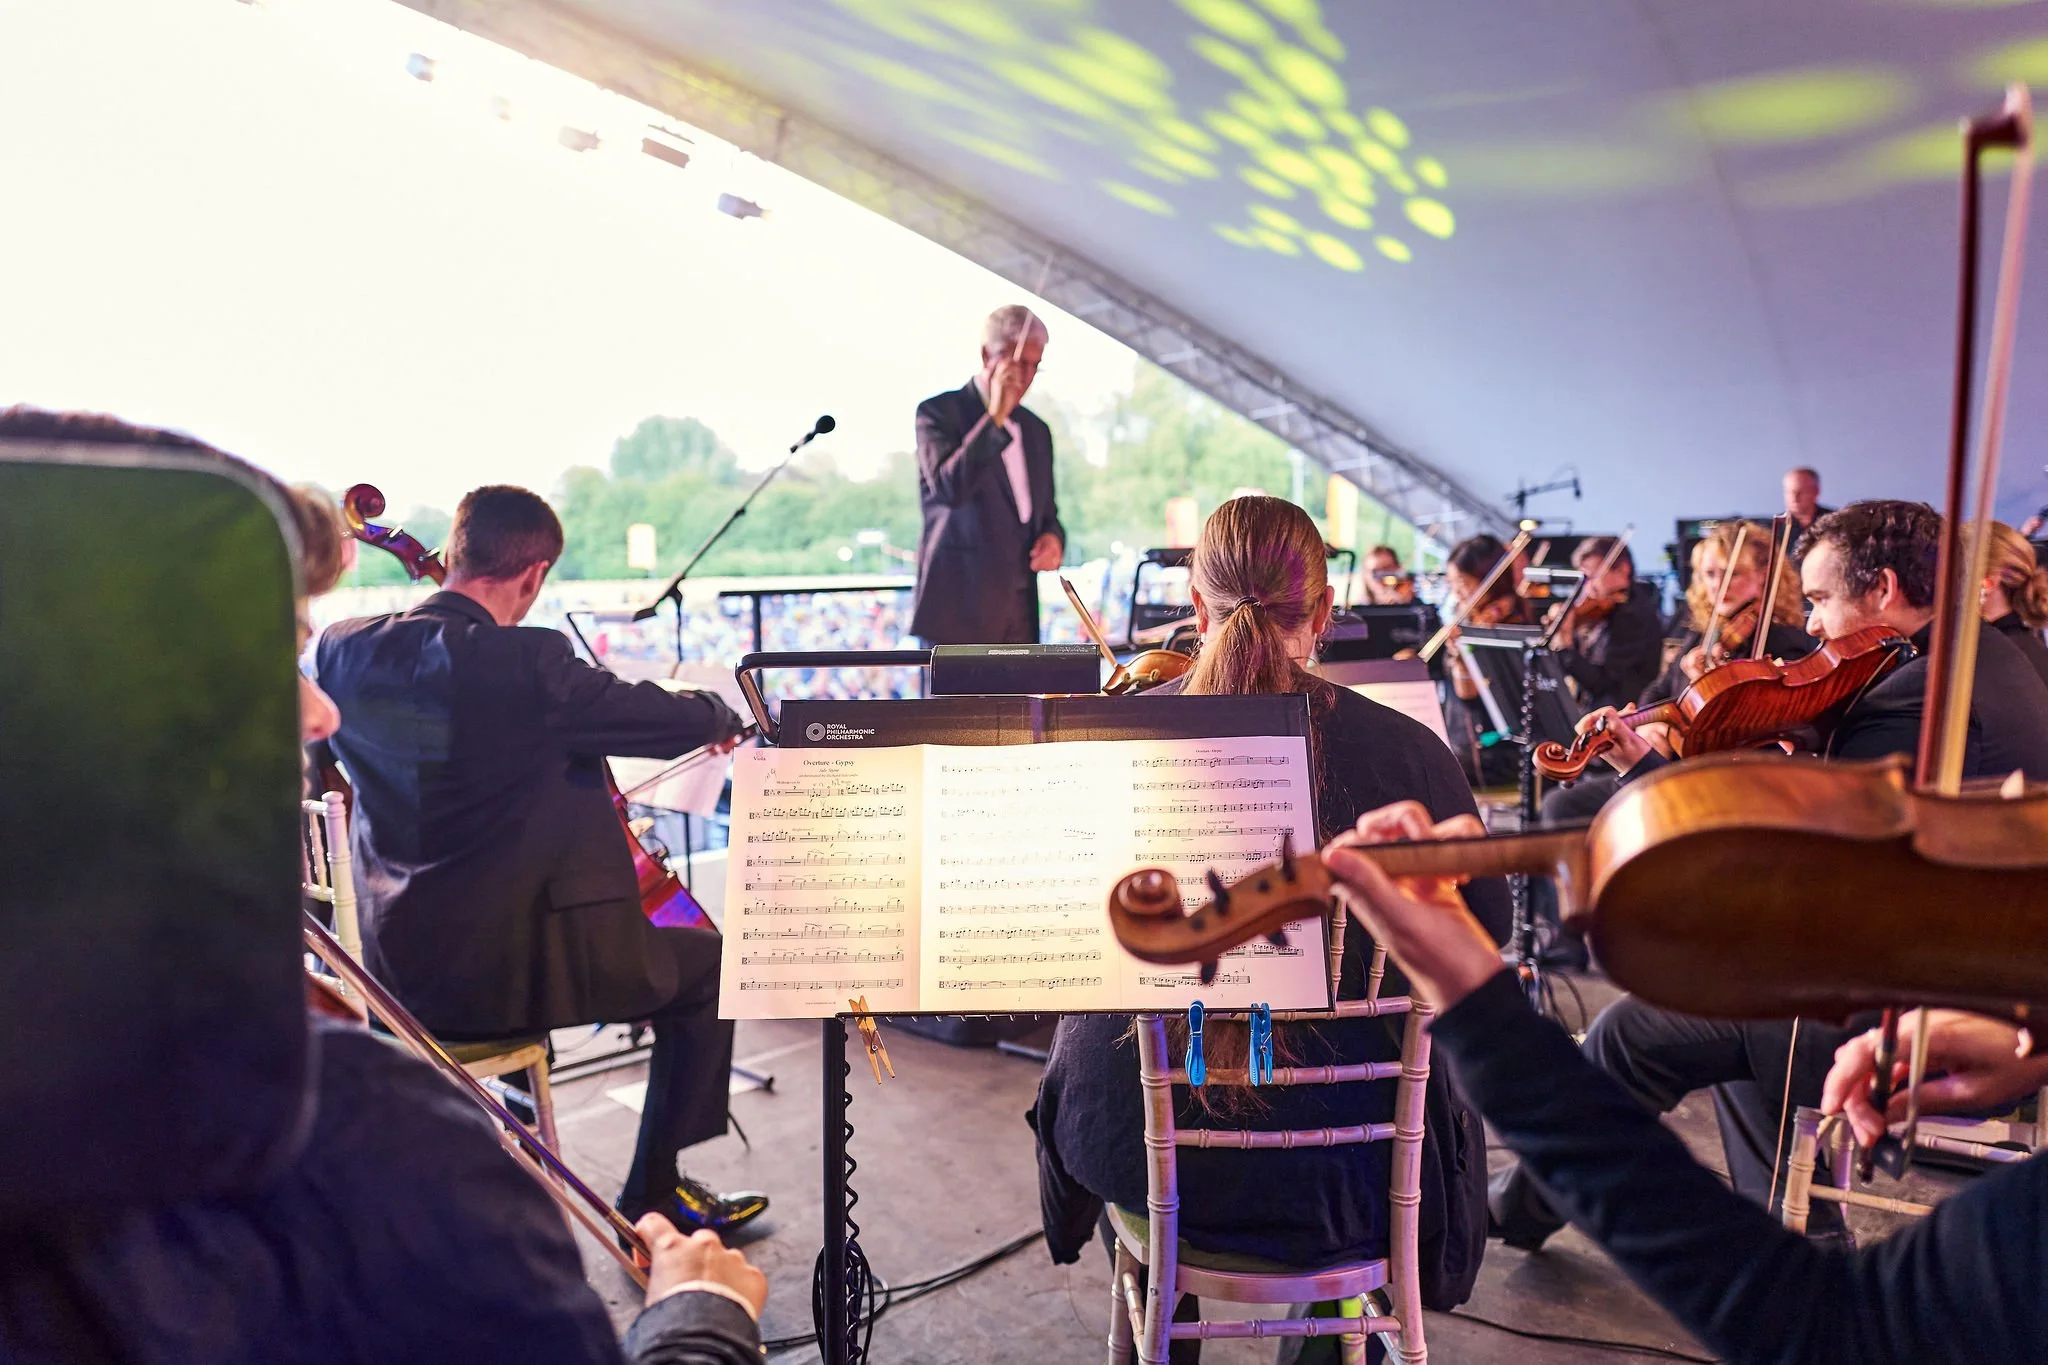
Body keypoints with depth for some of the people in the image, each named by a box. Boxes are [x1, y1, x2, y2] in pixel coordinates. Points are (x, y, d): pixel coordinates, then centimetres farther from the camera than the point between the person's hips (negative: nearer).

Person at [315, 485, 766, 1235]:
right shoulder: (528, 663, -22)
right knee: (704, 964, 14)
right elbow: (676, 721, -13)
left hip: (398, 966, 8)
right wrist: (720, 716, 10)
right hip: (515, 969, -7)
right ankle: (655, 1197, 22)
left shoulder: (343, 649, -2)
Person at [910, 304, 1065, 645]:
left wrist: (1053, 537, 1)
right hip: (958, 608, -6)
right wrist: (995, 418, -17)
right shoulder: (939, 412, -2)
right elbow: (949, 486, -19)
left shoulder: (1036, 430, 17)